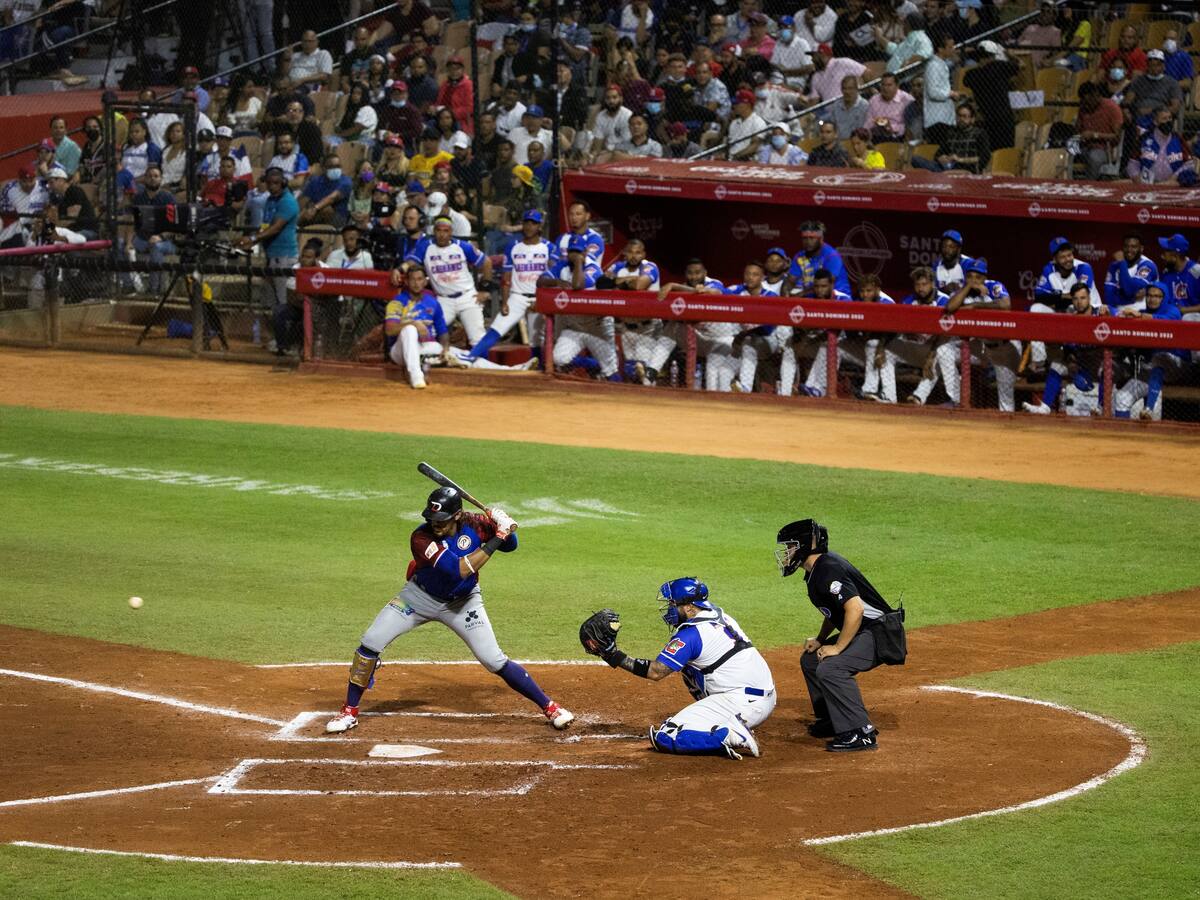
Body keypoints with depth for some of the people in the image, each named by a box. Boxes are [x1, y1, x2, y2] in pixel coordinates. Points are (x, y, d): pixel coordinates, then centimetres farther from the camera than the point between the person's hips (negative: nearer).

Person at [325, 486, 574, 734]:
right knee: (370, 643, -12)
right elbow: (460, 569, -40)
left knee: (495, 662, -7)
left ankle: (549, 707, 6)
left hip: (463, 603, 1)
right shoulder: (421, 538, -31)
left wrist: (505, 526, -24)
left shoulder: (473, 524, -19)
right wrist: (496, 538, -38)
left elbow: (510, 545, -1)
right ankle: (349, 712, 2)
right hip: (421, 598, -1)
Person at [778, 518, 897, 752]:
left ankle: (861, 733, -24)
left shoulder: (828, 570, -22)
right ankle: (834, 720, 29)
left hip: (878, 633, -11)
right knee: (810, 659, 20)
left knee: (830, 668, -28)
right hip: (861, 634, 11)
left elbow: (855, 608, -31)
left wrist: (838, 647, -24)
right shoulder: (815, 570, 11)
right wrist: (820, 640, 16)